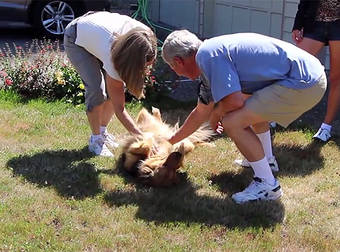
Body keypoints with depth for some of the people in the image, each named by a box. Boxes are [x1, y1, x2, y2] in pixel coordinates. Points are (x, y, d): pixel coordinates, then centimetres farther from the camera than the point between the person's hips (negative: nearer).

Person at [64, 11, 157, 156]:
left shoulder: (144, 34, -31)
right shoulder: (113, 56, -42)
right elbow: (119, 108, -35)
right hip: (76, 40, -6)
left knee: (119, 86, -5)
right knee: (96, 89, -21)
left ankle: (102, 130, 15)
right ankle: (95, 139, -3)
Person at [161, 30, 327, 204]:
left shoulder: (207, 55, -13)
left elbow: (235, 101, -20)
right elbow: (200, 113, 30)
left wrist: (216, 114, 3)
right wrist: (171, 141, 40)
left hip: (304, 84, -11)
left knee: (232, 122, -12)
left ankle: (268, 185, -1)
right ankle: (265, 160, 41)